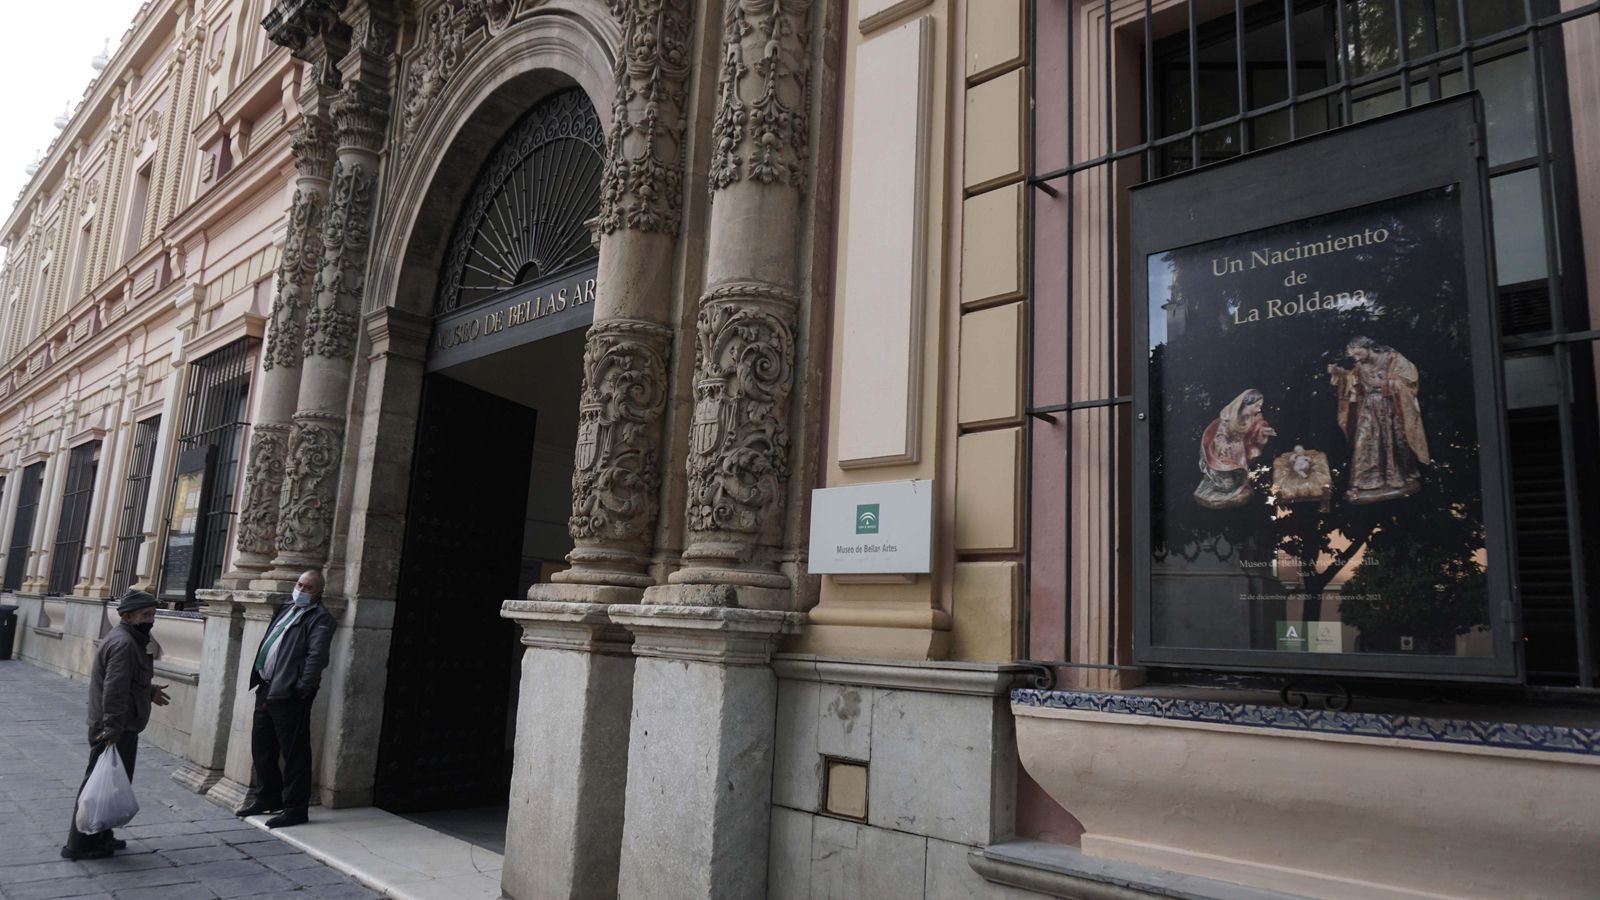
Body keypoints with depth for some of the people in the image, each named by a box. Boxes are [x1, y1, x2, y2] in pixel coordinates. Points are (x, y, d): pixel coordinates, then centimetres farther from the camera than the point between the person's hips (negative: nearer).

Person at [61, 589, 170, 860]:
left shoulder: (131, 639, 15)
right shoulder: (124, 644, -19)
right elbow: (114, 690, -26)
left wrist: (149, 691, 24)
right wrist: (112, 728, -29)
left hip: (121, 726, 11)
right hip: (115, 729, -11)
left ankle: (100, 836, 28)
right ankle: (80, 845, 5)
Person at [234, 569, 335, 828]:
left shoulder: (320, 618, -9)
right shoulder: (286, 608, 17)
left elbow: (317, 656, -18)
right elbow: (267, 643, 22)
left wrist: (303, 688, -21)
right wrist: (259, 678, 15)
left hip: (289, 694, -9)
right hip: (266, 689, 9)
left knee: (294, 752, -2)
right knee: (261, 747, 18)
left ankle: (295, 808, 6)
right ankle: (267, 798, 33)